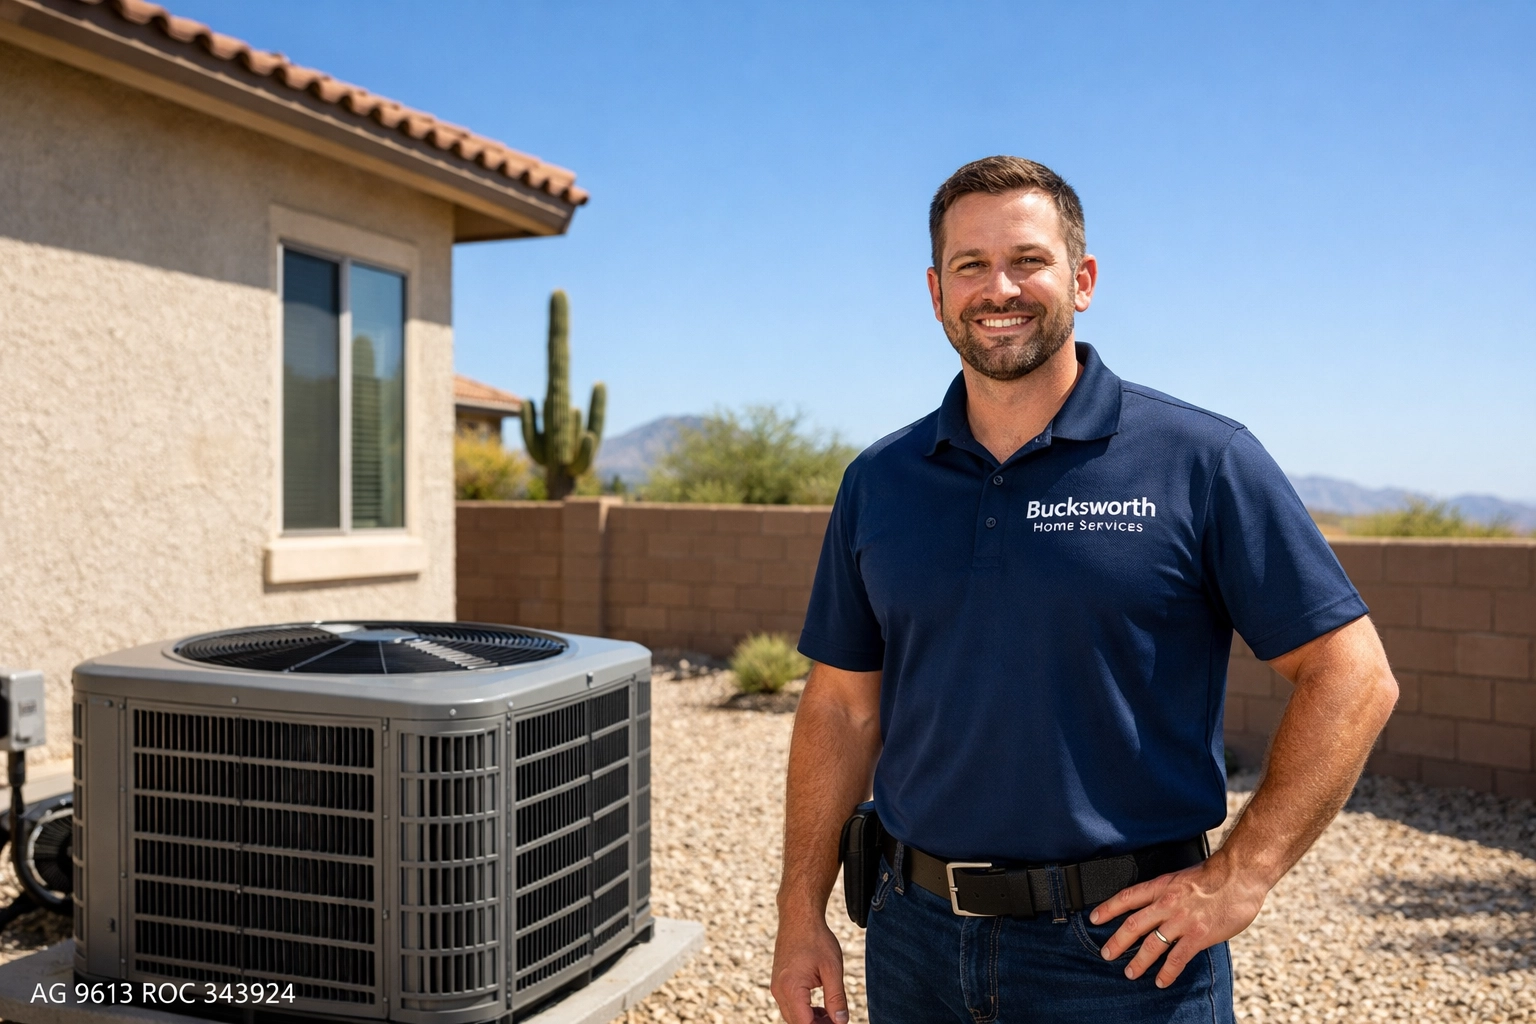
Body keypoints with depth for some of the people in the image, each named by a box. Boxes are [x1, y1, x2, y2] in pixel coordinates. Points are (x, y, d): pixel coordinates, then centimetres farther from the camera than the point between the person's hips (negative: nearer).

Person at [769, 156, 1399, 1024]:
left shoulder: (1203, 463, -8)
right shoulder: (878, 482, 3)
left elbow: (1352, 675, -7)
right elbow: (842, 707, 6)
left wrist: (1240, 877, -12)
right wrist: (803, 914, 4)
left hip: (1124, 946, -3)